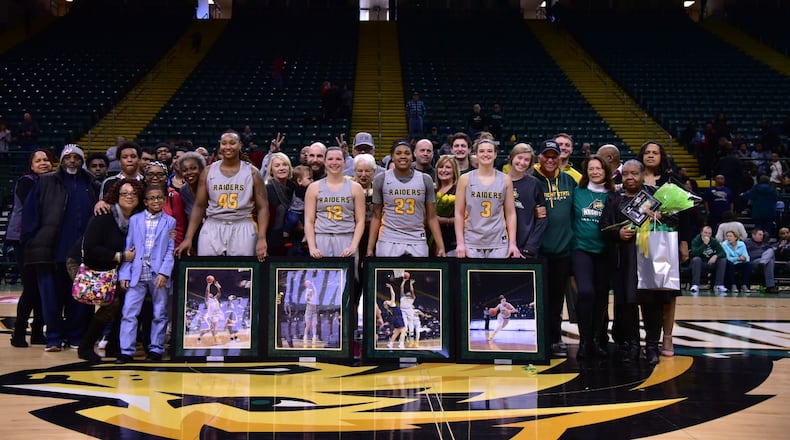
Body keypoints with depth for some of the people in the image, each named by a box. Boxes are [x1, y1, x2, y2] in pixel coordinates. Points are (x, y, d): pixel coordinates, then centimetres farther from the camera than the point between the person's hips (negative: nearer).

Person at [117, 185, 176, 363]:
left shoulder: (170, 222, 6)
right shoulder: (135, 220, 10)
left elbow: (171, 250, 1)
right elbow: (128, 247, 8)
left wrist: (164, 273, -10)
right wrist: (124, 273, 1)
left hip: (159, 274, -1)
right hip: (137, 273, 1)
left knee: (160, 313, 6)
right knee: (129, 312, -3)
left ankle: (156, 348, 17)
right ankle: (127, 350, 2)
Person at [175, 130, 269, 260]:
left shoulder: (252, 172, 1)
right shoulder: (208, 171, 6)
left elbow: (262, 207, -1)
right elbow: (199, 206, 7)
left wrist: (262, 238, -14)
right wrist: (188, 238, -1)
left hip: (242, 229, -1)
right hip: (212, 228, 1)